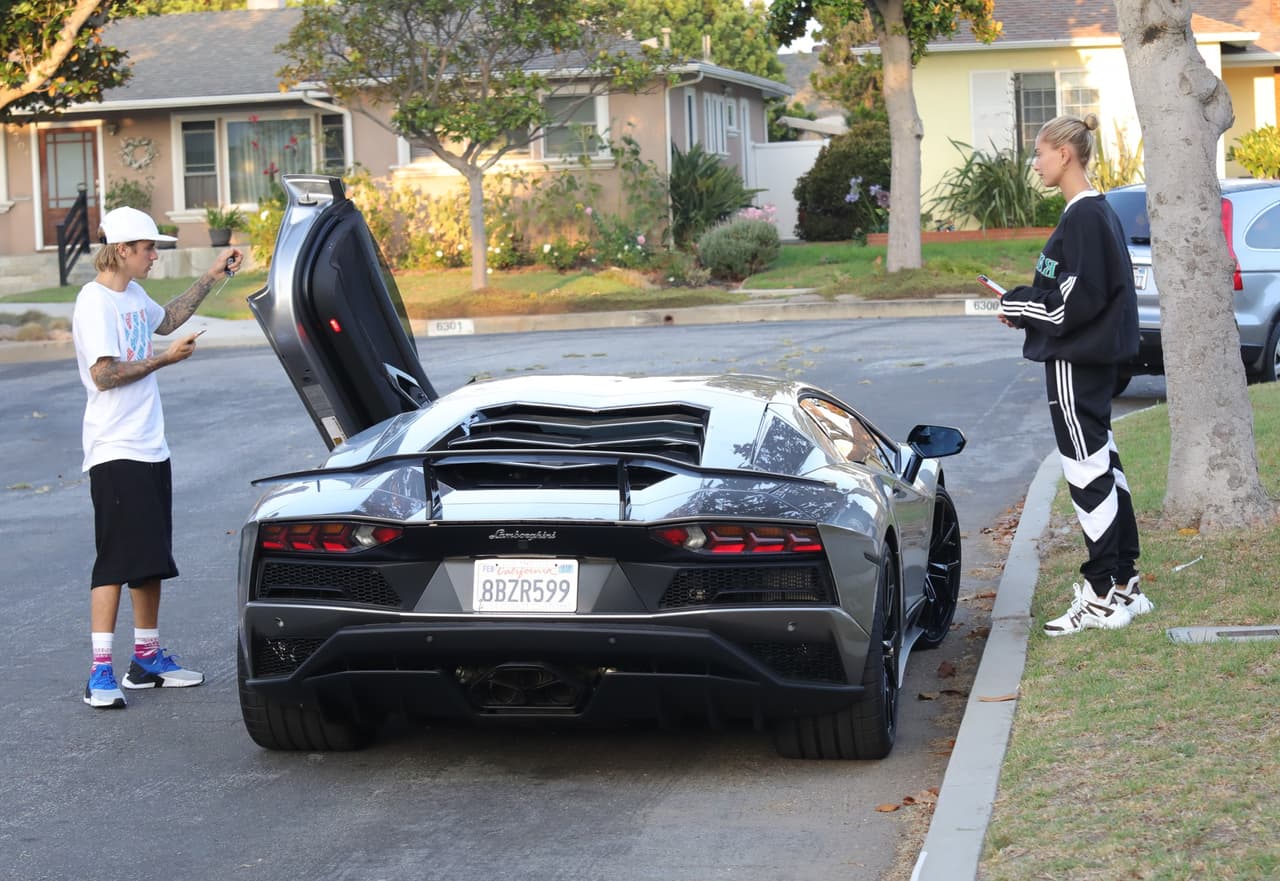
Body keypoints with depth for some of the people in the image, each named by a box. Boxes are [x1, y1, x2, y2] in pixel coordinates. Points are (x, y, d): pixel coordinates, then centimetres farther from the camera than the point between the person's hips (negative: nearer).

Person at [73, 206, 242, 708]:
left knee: (152, 559, 14)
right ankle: (101, 673, -10)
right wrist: (164, 359, -12)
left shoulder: (134, 296, 13)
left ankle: (148, 659, 24)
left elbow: (166, 320, 35)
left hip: (149, 448, 9)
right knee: (116, 560, -11)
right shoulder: (95, 302, -14)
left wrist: (212, 277, 30)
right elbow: (103, 374, -20)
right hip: (115, 453, -9)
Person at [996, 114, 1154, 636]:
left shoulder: (1084, 217, -18)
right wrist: (1025, 307, 9)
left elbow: (1077, 299, -22)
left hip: (1076, 364, -10)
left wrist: (1018, 304, -9)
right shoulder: (1095, 212, 12)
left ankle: (1103, 598, 1)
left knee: (1088, 471, -4)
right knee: (1102, 465, 14)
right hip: (1093, 357, 10)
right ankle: (1125, 584, 22)